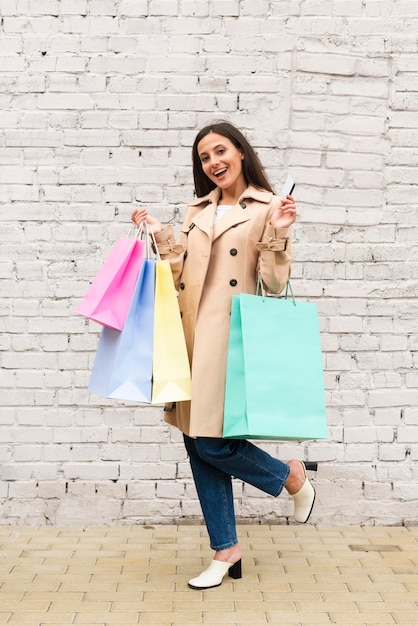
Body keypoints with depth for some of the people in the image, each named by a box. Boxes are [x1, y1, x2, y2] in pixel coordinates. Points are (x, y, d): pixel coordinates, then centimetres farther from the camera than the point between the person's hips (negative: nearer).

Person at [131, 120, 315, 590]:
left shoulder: (266, 208, -1)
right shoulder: (197, 210, 15)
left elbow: (274, 285, -5)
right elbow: (181, 274, 15)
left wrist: (277, 234, -18)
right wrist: (157, 233, 9)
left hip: (232, 335, -6)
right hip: (192, 334, 6)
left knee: (213, 444, -8)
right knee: (198, 444, 7)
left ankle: (291, 476, 22)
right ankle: (226, 551, 20)